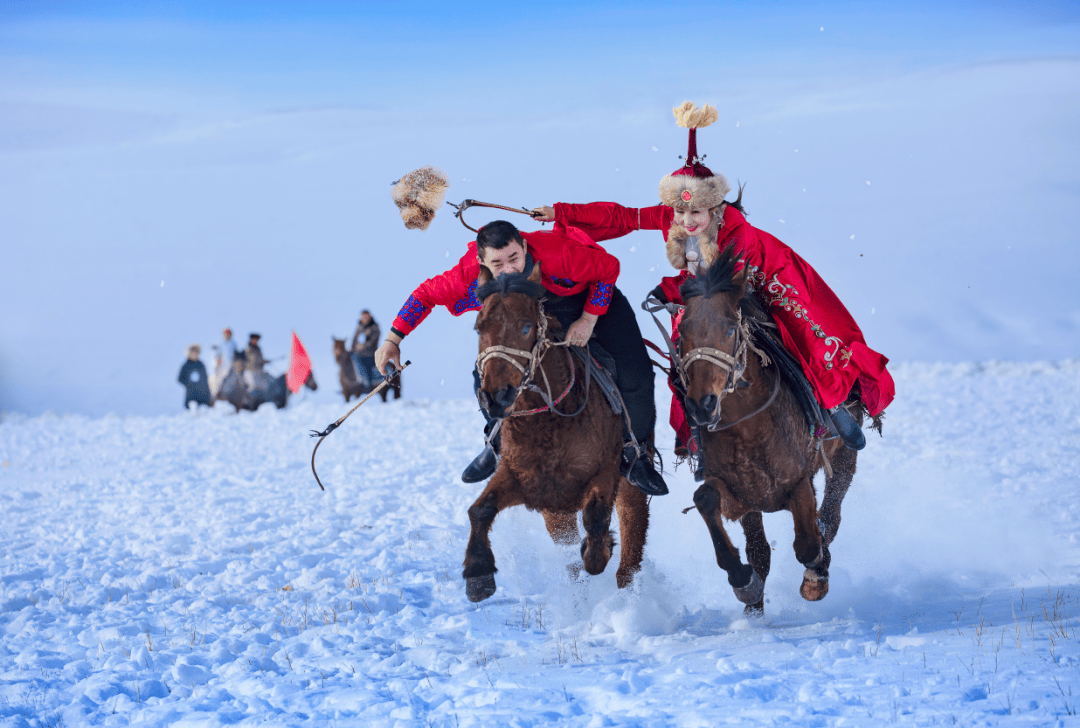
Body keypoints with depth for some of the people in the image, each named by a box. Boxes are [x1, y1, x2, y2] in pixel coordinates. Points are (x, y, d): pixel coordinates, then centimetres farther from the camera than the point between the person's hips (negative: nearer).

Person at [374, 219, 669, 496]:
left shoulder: (560, 251, -43)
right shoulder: (470, 273, -32)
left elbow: (609, 268, -24)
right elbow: (426, 294, -14)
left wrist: (588, 320, -23)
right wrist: (393, 339, -17)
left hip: (596, 299, -3)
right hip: (534, 310, 3)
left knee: (634, 378, -17)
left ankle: (635, 455, 10)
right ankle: (501, 445, 21)